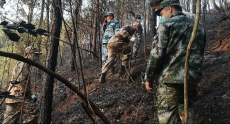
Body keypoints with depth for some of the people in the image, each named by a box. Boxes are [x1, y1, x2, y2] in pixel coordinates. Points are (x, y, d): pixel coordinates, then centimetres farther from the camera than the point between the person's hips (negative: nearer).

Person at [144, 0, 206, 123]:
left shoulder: (167, 25, -7)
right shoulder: (199, 26, 13)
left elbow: (156, 54, -11)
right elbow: (200, 54, 18)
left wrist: (149, 78, -4)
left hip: (170, 78, -6)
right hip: (192, 78, 7)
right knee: (187, 109, 21)